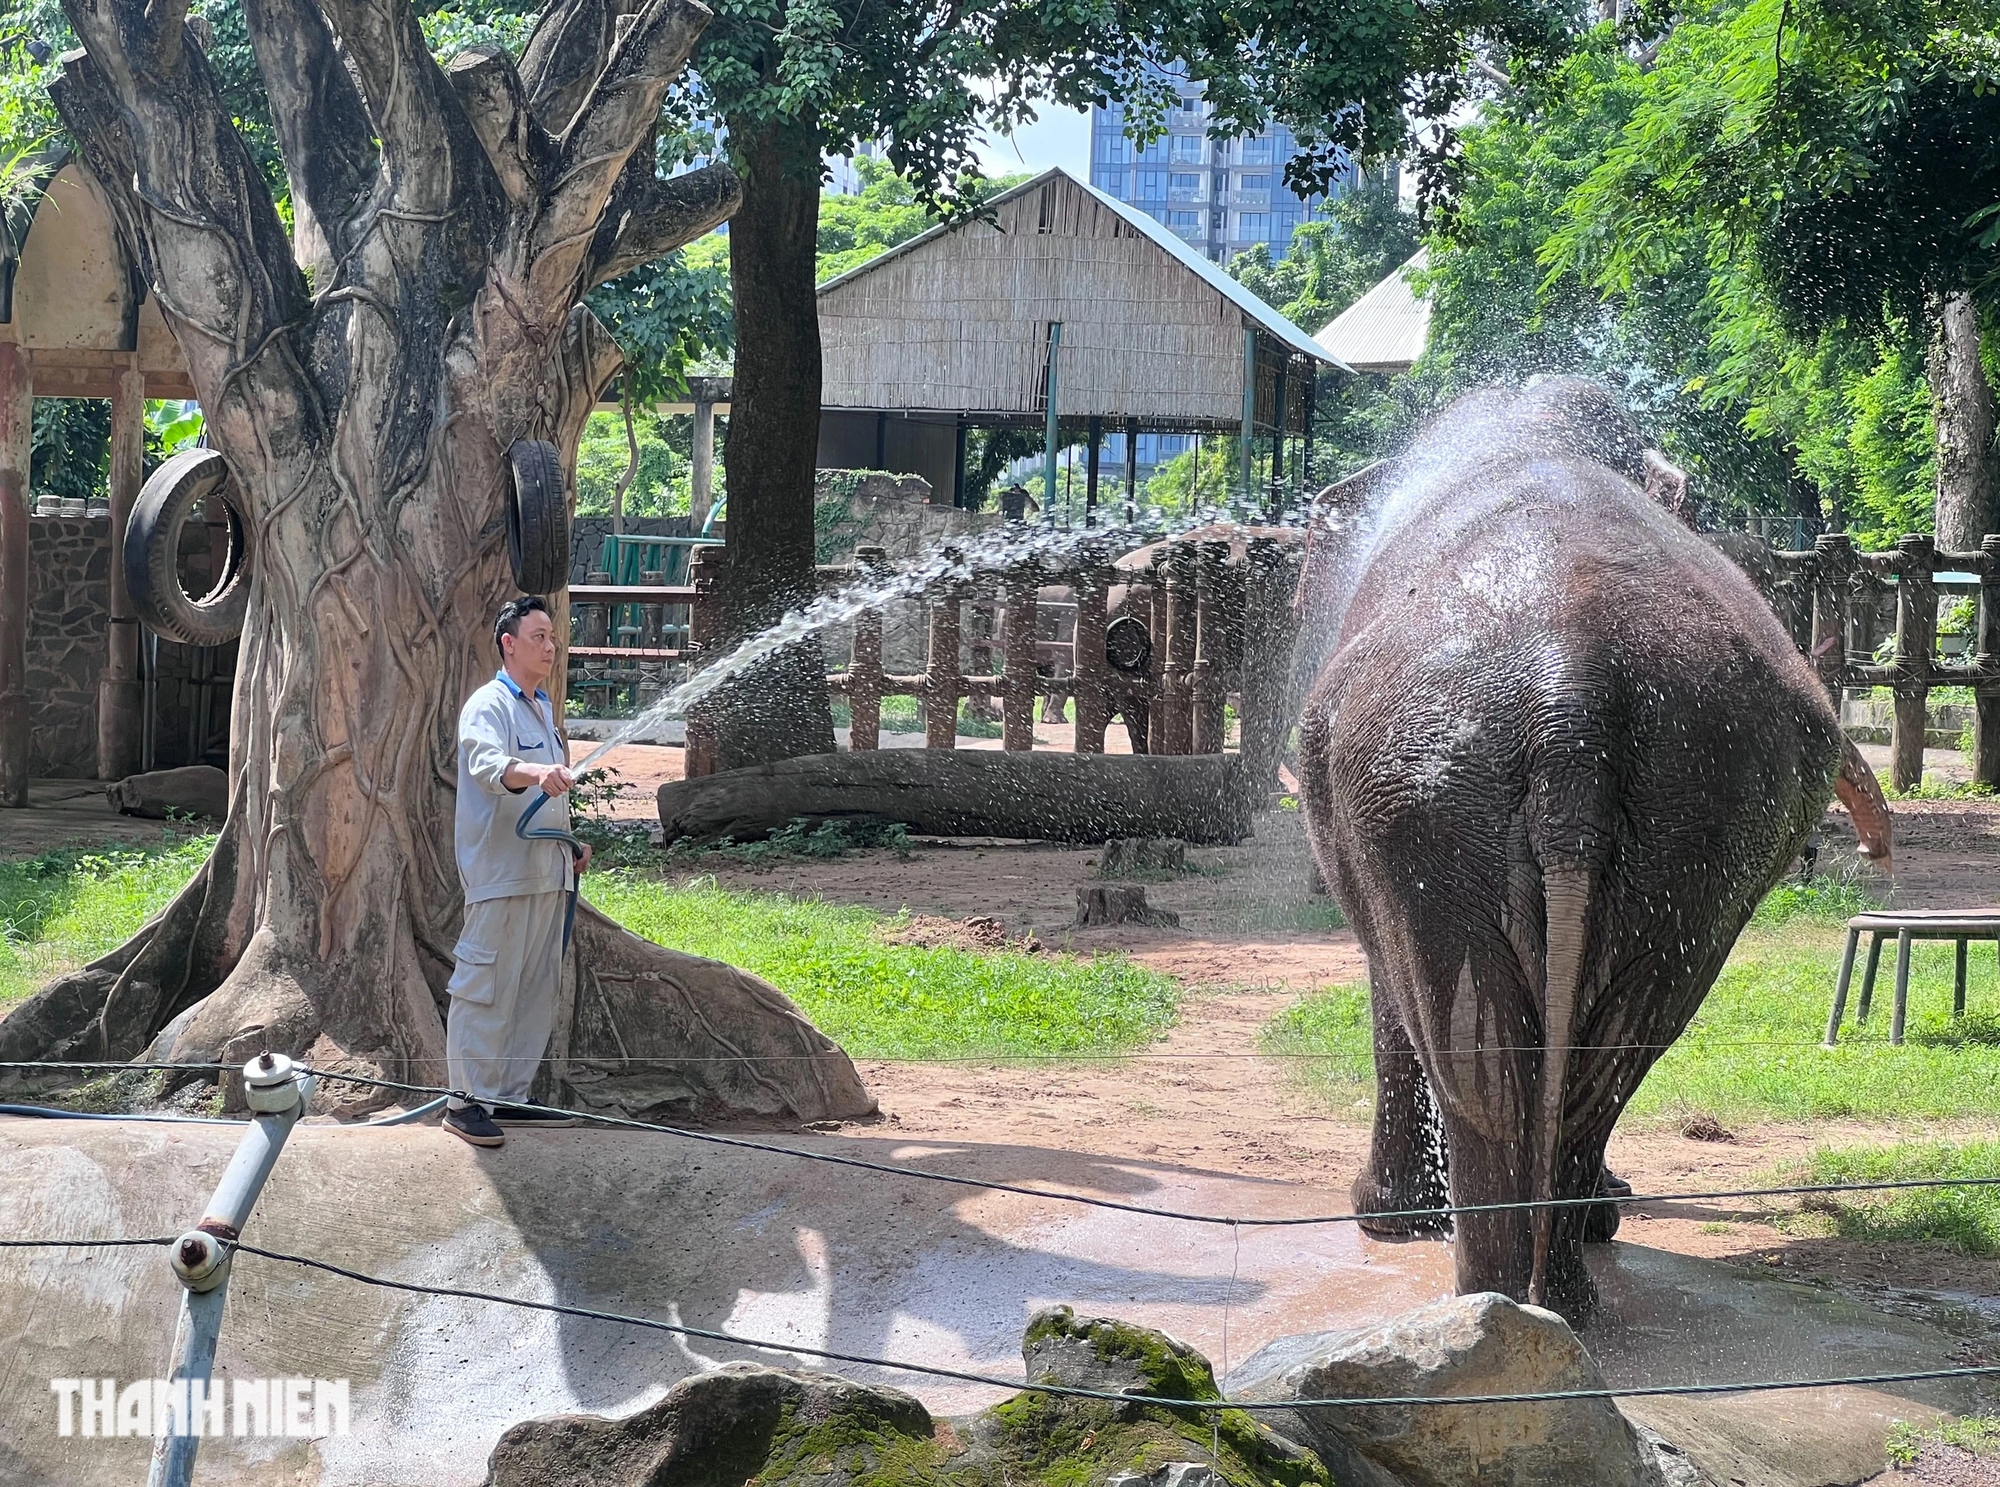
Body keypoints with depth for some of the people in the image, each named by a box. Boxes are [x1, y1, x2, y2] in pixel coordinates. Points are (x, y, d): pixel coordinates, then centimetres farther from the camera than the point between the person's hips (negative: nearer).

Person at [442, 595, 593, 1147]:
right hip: (500, 872, -9)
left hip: (545, 871, 9)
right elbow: (485, 764, -30)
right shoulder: (489, 705, -9)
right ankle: (467, 1100, -8)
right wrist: (534, 772, -48)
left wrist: (570, 842, 21)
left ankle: (510, 1095, 20)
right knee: (488, 987, -10)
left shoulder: (543, 708, 20)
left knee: (538, 988, 12)